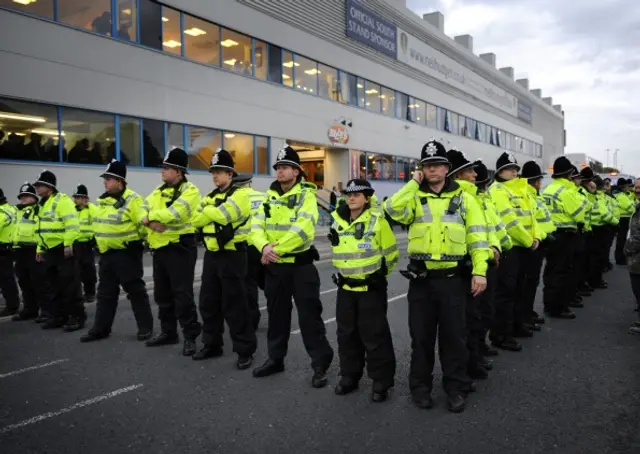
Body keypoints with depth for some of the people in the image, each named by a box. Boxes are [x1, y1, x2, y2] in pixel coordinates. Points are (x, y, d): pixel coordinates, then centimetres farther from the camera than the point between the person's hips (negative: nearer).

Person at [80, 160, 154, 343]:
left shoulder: (132, 199, -14)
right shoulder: (102, 200, 12)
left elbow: (143, 224, -18)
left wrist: (141, 244, -18)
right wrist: (99, 244, 23)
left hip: (126, 253, -8)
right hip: (106, 253, 8)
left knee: (136, 291, -1)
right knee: (105, 292, 13)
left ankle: (145, 327, 9)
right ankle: (101, 328, 22)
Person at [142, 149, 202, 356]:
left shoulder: (189, 191, -10)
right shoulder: (159, 191, 16)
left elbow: (173, 214, -24)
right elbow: (142, 211, 9)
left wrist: (150, 216, -9)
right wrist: (150, 222, -13)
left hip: (180, 248, -8)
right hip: (160, 248, 8)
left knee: (182, 294, -7)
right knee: (162, 294, 15)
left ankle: (190, 337, 2)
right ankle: (168, 332, 28)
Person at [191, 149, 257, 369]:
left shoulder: (240, 195, -9)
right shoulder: (210, 197, 15)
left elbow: (220, 214, -24)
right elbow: (196, 220, 2)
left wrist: (207, 213, -5)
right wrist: (211, 214, -14)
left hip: (232, 255, -8)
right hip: (211, 255, 8)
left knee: (235, 306, -4)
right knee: (208, 303, 14)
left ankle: (245, 350, 8)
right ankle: (212, 345, 29)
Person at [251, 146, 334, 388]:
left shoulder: (307, 195, -8)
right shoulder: (269, 196, 10)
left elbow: (303, 229, -23)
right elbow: (256, 226, 0)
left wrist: (277, 249, -22)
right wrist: (264, 246, -20)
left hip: (300, 265, -6)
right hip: (274, 267, 6)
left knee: (309, 316, -1)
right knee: (277, 314, 17)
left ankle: (320, 365, 11)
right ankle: (275, 359, 32)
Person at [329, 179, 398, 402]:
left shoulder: (377, 221, -11)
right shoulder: (338, 222, 5)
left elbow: (391, 254, -3)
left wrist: (379, 275, 5)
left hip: (371, 288, -5)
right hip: (345, 287, 5)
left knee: (375, 335, 0)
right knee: (347, 334, 13)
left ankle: (381, 381, 14)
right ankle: (349, 376, 28)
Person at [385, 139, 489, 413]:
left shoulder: (463, 198, 4)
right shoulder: (414, 197, 5)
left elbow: (477, 236, 1)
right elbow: (393, 210, -17)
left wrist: (479, 271, -7)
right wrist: (413, 184, -10)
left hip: (453, 278, 0)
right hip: (421, 278, 1)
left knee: (453, 335, 7)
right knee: (421, 335, 9)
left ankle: (456, 387, 23)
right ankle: (420, 386, 24)